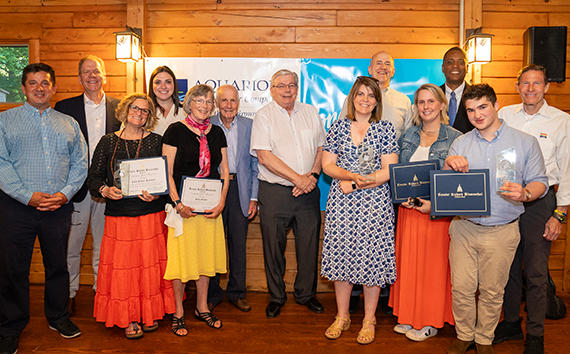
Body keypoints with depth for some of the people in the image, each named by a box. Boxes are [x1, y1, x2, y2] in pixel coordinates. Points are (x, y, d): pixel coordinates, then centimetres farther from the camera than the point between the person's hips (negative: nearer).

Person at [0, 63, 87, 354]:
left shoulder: (69, 124, 12)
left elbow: (80, 163, 7)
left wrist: (64, 193, -8)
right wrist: (28, 196, -15)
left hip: (59, 207, 2)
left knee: (58, 265, 12)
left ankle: (58, 316, 31)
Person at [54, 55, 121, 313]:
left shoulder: (119, 108, 6)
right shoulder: (64, 107, 3)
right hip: (76, 186, -1)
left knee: (104, 243, 12)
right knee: (71, 243, 7)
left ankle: (102, 289, 26)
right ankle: (69, 292, 23)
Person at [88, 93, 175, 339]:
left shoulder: (156, 141, 4)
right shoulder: (108, 142, 6)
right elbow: (94, 177, 5)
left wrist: (157, 194, -17)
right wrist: (104, 190, -15)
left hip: (151, 213, 0)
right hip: (118, 216, 1)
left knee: (150, 265, 6)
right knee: (123, 267, 4)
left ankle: (151, 312, 25)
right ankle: (128, 318, 19)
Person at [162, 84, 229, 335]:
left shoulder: (217, 133, 9)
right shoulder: (176, 130, -4)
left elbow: (224, 171, 10)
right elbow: (167, 173, -7)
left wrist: (221, 202, -2)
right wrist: (178, 204, -16)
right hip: (184, 206, -4)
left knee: (206, 256, 12)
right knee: (180, 256, 1)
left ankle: (202, 307, 28)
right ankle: (178, 312, 18)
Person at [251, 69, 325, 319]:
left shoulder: (310, 113, 11)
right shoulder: (264, 116, -1)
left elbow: (322, 148, 12)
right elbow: (264, 156, -11)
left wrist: (313, 176, -6)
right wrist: (297, 178, -13)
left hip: (308, 192, 3)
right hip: (274, 192, -3)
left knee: (309, 245, 8)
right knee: (274, 247, 5)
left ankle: (306, 294, 28)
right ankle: (276, 297, 25)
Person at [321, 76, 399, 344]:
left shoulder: (385, 129, 2)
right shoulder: (338, 127, 8)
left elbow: (389, 172, -5)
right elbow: (327, 165, 4)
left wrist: (354, 185, -11)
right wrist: (353, 174, -13)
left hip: (374, 203, -2)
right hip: (341, 203, 2)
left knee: (371, 258, 2)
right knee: (341, 256, 6)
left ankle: (369, 321, 20)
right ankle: (342, 317, 24)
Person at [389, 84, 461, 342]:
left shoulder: (455, 138, -4)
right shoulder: (408, 136, 10)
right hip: (408, 209, 4)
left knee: (434, 263, 3)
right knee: (408, 260, 9)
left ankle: (431, 322, 19)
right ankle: (409, 317, 25)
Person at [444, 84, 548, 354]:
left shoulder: (525, 142, 2)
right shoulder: (460, 144, 8)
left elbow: (539, 182, 2)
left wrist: (525, 194, -21)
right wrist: (448, 165, -15)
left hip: (502, 232, -1)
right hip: (464, 227, 2)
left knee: (492, 291, 9)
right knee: (461, 288, 3)